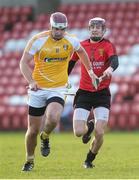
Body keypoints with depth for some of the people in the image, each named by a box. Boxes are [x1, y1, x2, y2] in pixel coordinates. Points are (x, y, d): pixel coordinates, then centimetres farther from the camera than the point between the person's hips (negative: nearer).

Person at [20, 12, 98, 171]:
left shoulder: (71, 41, -1)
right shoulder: (38, 40, -10)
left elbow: (81, 51, 22)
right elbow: (24, 62, -10)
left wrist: (90, 70, 27)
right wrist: (31, 81, -24)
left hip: (58, 89, 0)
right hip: (38, 89, 0)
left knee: (53, 119, -29)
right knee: (33, 130, 3)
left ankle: (45, 137, 6)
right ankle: (29, 160, 29)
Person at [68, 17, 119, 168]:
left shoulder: (107, 45, -3)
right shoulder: (81, 46, 6)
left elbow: (114, 60, -23)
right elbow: (70, 63, 18)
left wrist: (110, 69, -46)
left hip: (102, 94, -2)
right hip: (84, 93, 2)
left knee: (99, 133, -10)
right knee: (78, 132, -9)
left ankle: (89, 160, 17)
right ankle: (89, 126, 28)